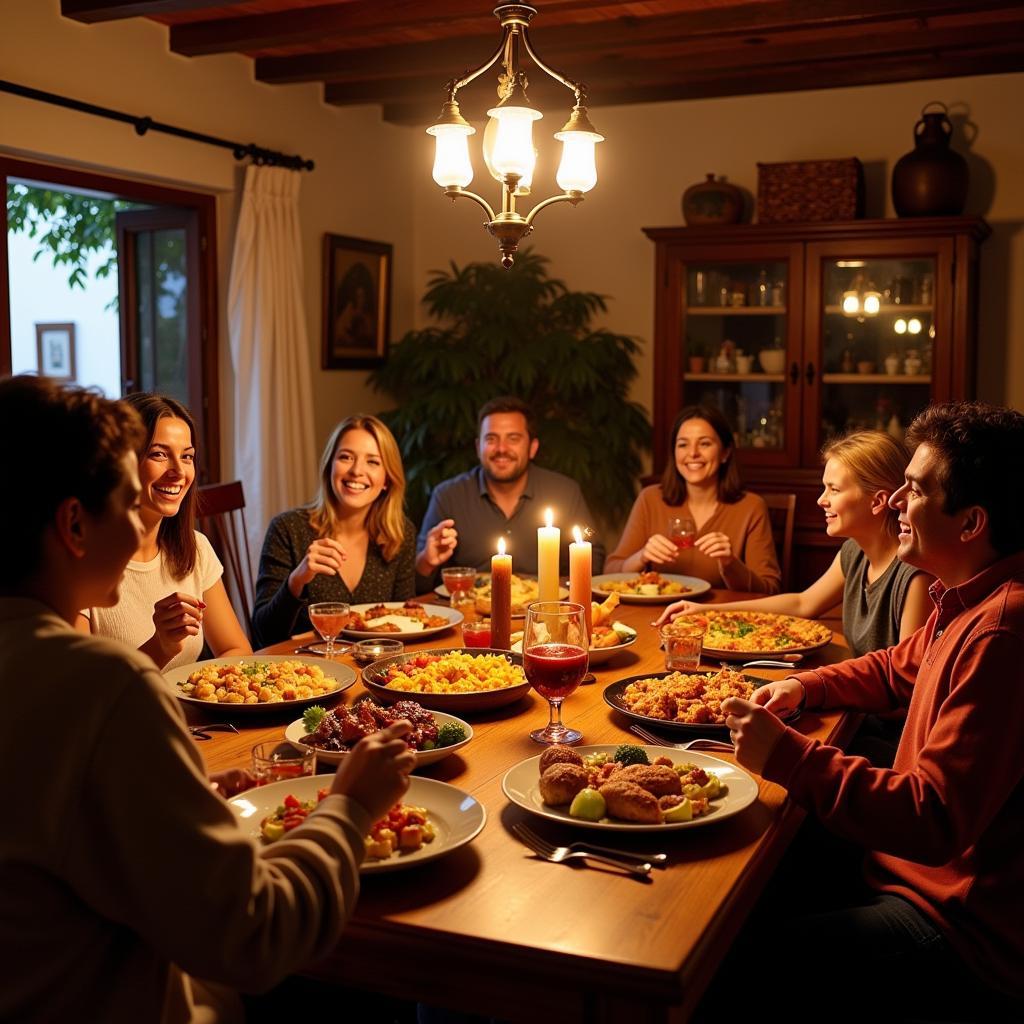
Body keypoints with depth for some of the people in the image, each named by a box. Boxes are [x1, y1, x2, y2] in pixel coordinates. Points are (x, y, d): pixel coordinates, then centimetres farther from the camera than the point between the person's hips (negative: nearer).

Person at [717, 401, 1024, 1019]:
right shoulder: (973, 600, 5)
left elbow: (936, 821, -31)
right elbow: (898, 669, 23)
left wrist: (787, 757, -28)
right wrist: (804, 687, 6)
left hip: (969, 934, -10)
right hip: (933, 875, 10)